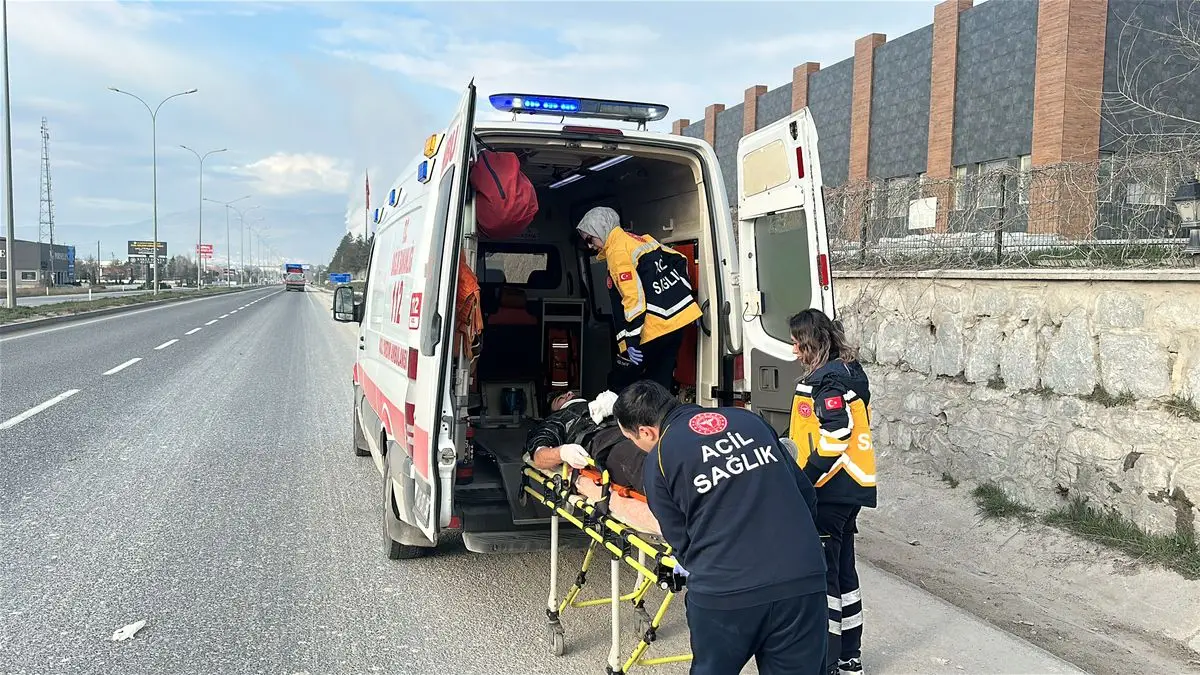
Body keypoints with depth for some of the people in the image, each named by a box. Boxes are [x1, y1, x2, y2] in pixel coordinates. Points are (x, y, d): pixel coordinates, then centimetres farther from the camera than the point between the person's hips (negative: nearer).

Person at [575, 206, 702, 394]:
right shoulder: (641, 238, 16)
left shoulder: (617, 250, -10)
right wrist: (679, 295, 22)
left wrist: (630, 340, -17)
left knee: (618, 384, 4)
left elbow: (633, 296, -18)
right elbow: (680, 259, 19)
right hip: (679, 318, 9)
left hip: (655, 327, -9)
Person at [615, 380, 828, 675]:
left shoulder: (658, 458, 2)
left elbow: (681, 541, 9)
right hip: (803, 582, 3)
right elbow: (806, 492, 18)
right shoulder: (748, 420, 13)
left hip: (724, 594, -3)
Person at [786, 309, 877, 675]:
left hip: (829, 490, -10)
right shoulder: (850, 371, 12)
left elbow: (834, 439, -23)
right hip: (850, 488, 10)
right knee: (843, 568, 17)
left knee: (822, 572, -1)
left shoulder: (827, 378, -17)